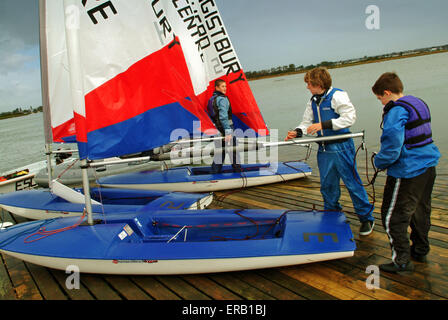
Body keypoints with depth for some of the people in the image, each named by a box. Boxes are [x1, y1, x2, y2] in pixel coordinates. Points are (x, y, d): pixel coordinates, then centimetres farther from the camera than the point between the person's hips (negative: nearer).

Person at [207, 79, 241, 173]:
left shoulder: (211, 99, 14)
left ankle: (215, 173, 13)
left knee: (219, 152, 13)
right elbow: (223, 117, -22)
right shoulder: (222, 99, -12)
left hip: (216, 130, 8)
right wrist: (228, 132, -25)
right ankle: (238, 171, 12)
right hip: (225, 129, -8)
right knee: (234, 151, 4)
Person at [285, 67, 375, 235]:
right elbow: (307, 122, 16)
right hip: (324, 150, 7)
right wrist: (297, 132, -5)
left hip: (341, 148, -7)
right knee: (327, 185, 14)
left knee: (352, 183, 0)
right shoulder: (313, 101, 12)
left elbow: (350, 117, -21)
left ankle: (367, 218, 16)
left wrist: (323, 124, -26)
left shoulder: (337, 96, -11)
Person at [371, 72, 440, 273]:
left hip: (407, 172, -10)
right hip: (428, 166, 10)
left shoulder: (396, 111, -19)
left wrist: (379, 162, -5)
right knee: (421, 211, 22)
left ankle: (402, 260, 8)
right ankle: (420, 251, 38)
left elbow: (392, 146, -24)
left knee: (393, 217, 1)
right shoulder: (419, 103, 11)